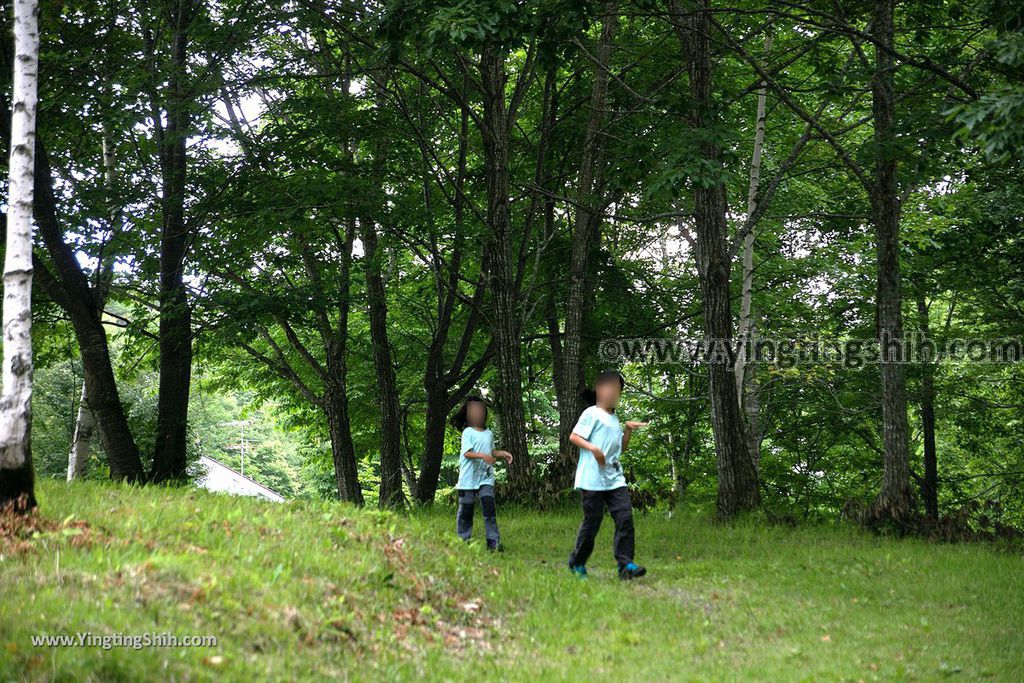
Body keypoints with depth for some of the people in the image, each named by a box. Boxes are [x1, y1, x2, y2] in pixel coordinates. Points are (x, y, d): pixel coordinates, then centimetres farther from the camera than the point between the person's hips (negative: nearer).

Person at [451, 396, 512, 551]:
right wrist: (482, 456, -29)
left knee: (489, 508, -9)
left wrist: (502, 453, 5)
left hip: (485, 478, 4)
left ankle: (493, 542, -9)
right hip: (468, 478, -4)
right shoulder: (468, 432, -6)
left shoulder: (489, 434, 12)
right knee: (466, 510, 5)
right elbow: (467, 453, -15)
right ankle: (463, 541, 17)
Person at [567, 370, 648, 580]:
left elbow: (622, 446, 27)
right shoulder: (591, 414, -4)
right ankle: (577, 564, 16)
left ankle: (625, 565, -10)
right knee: (592, 521, -1)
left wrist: (628, 430, 11)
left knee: (625, 517, -8)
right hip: (592, 479, -7)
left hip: (615, 478, 7)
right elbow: (574, 437, -9)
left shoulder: (614, 419, 21)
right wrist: (593, 448, -22)